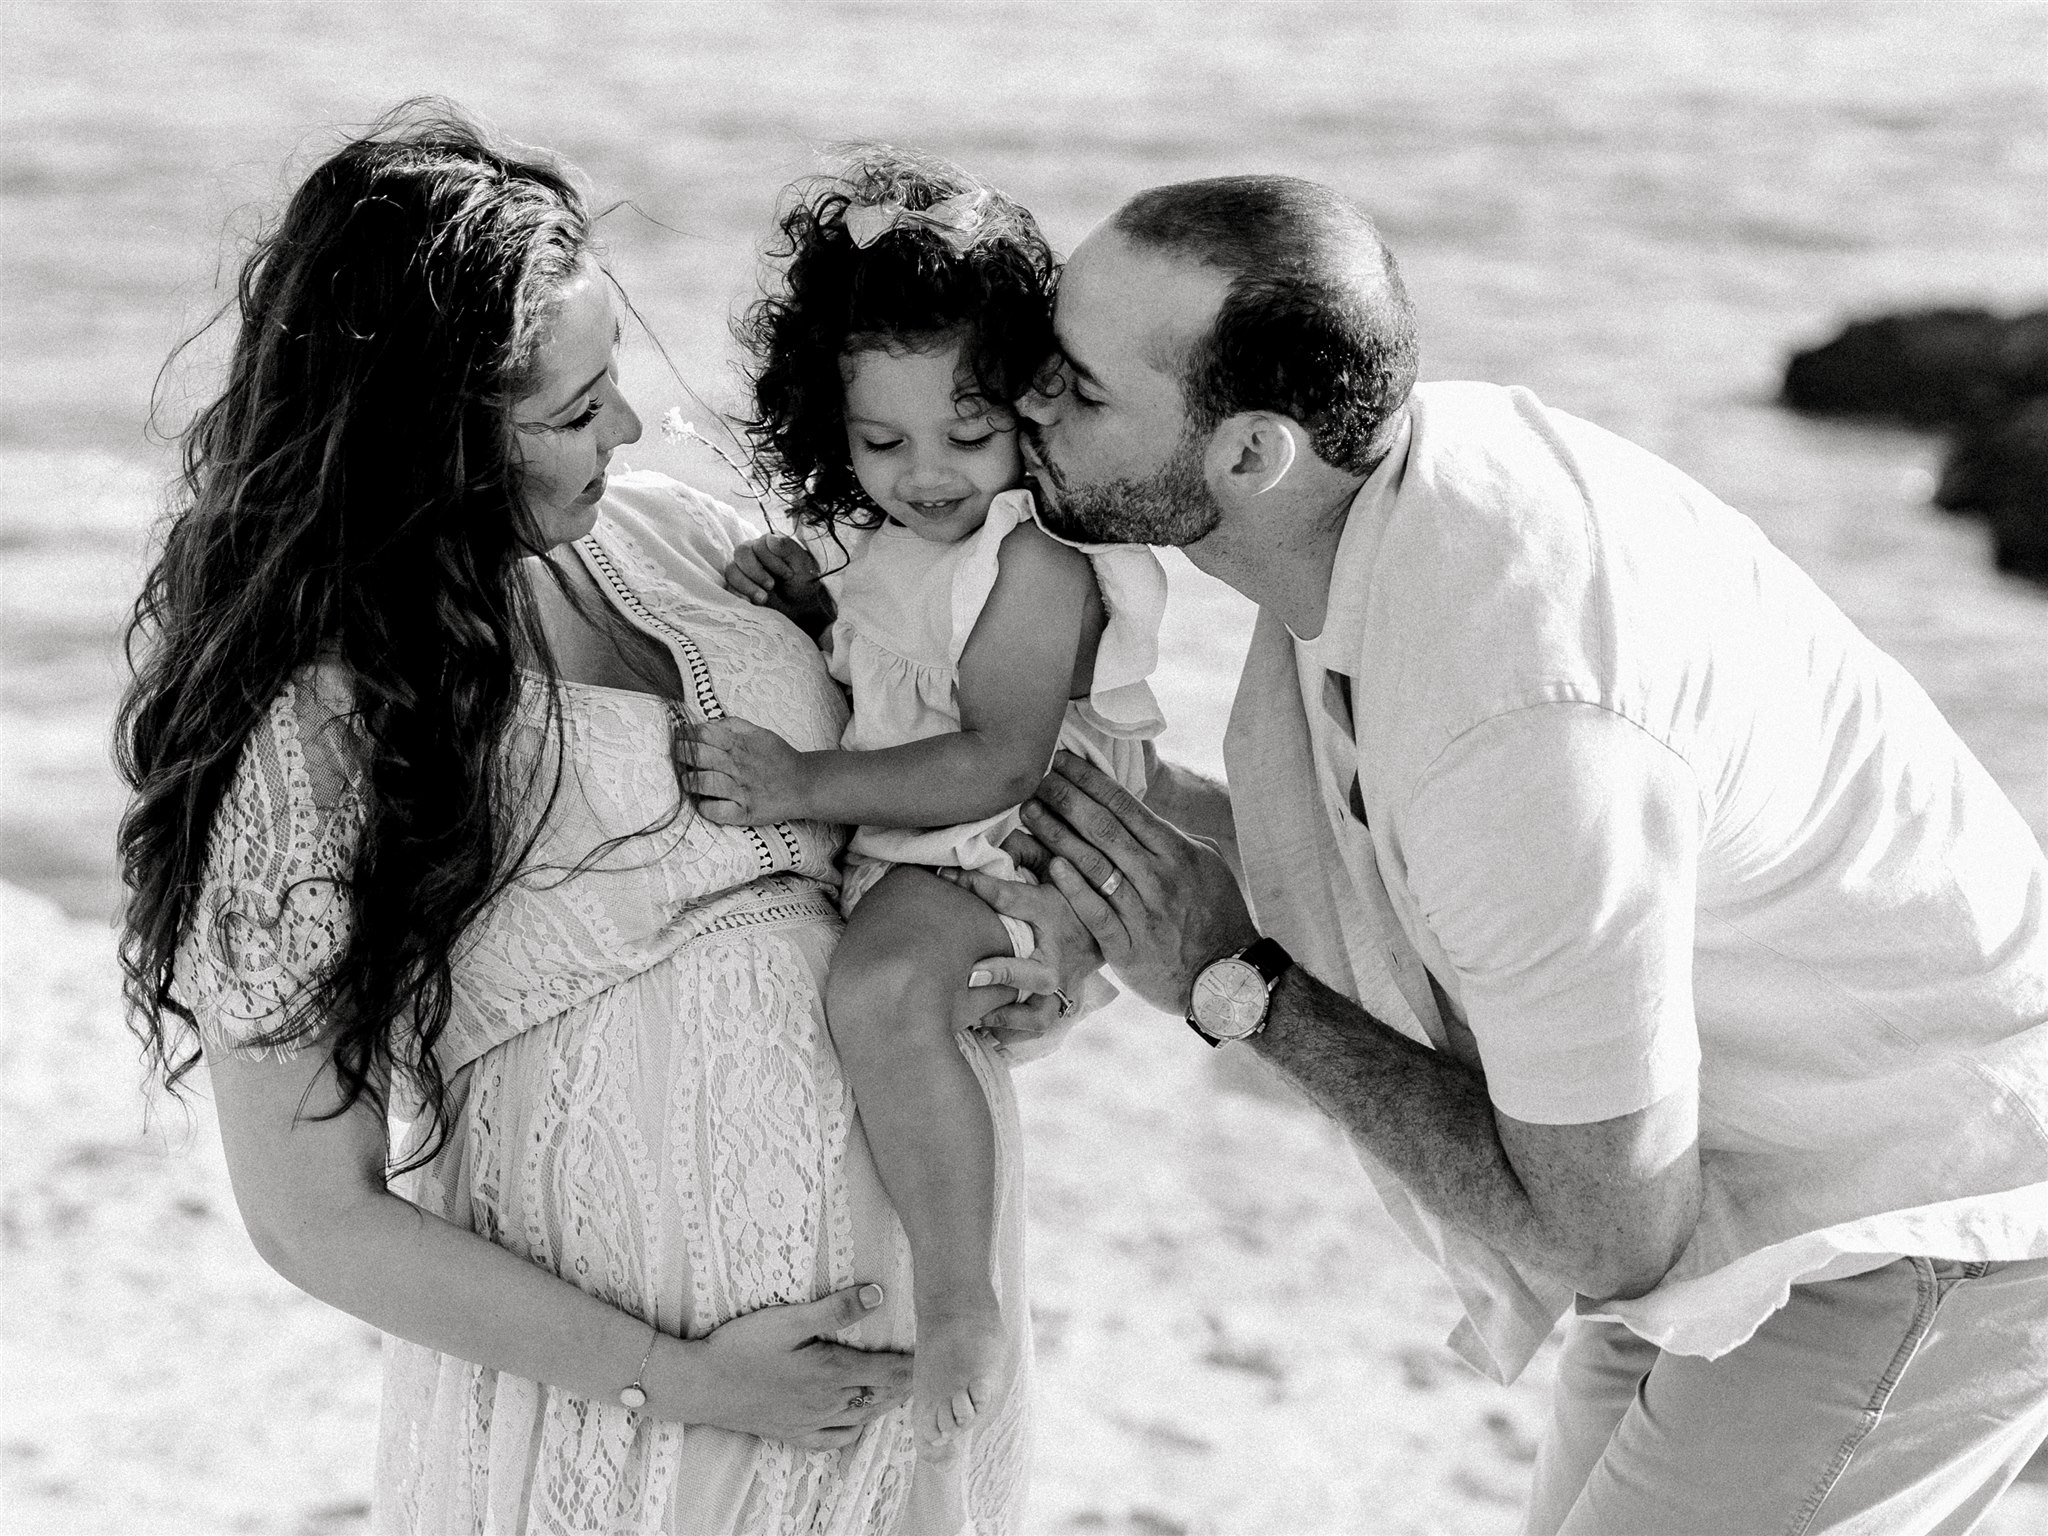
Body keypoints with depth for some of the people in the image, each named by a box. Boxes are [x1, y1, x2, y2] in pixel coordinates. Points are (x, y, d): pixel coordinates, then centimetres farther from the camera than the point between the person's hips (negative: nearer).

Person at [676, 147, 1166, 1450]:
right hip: (898, 844, 10)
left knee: (884, 992, -36)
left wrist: (804, 785, -31)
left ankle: (963, 1309, -29)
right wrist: (793, 587, 1)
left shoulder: (1036, 561, -24)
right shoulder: (885, 529, 3)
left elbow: (998, 766, -30)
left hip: (1001, 856, -10)